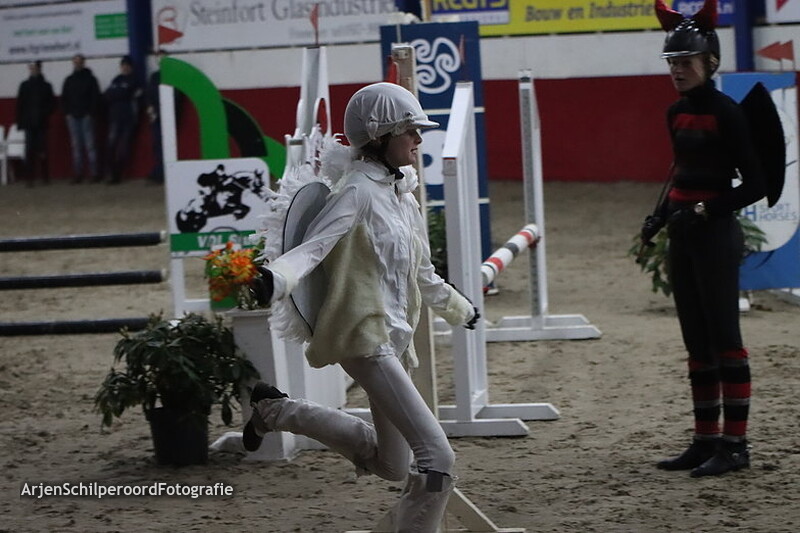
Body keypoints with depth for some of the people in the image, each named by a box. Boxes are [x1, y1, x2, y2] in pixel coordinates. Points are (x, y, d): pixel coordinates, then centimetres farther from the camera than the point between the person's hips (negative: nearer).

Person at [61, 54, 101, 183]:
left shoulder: (90, 79, 4)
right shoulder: (69, 80, 14)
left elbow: (95, 98, -1)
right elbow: (64, 99, 15)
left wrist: (91, 113, -10)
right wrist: (67, 113, 2)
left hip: (86, 116, -3)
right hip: (73, 117, 4)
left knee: (90, 145, -6)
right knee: (76, 146, 2)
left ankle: (94, 174, -6)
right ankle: (77, 174, 2)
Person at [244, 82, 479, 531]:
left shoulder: (404, 195, 14)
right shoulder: (359, 192, -12)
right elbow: (313, 248, -26)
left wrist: (460, 309, 45)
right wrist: (274, 280, -46)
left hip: (395, 339, 10)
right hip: (365, 338, -10)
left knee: (392, 465, 21)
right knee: (437, 458, -18)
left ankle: (275, 410, 31)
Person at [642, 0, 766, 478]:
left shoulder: (727, 114, -12)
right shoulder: (677, 114, 11)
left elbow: (755, 185, -13)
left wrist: (702, 211, -18)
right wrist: (661, 215, 9)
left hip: (716, 236, -8)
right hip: (683, 239, 8)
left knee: (724, 338, -6)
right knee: (697, 343, 11)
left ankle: (735, 444, -3)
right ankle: (706, 440, 16)